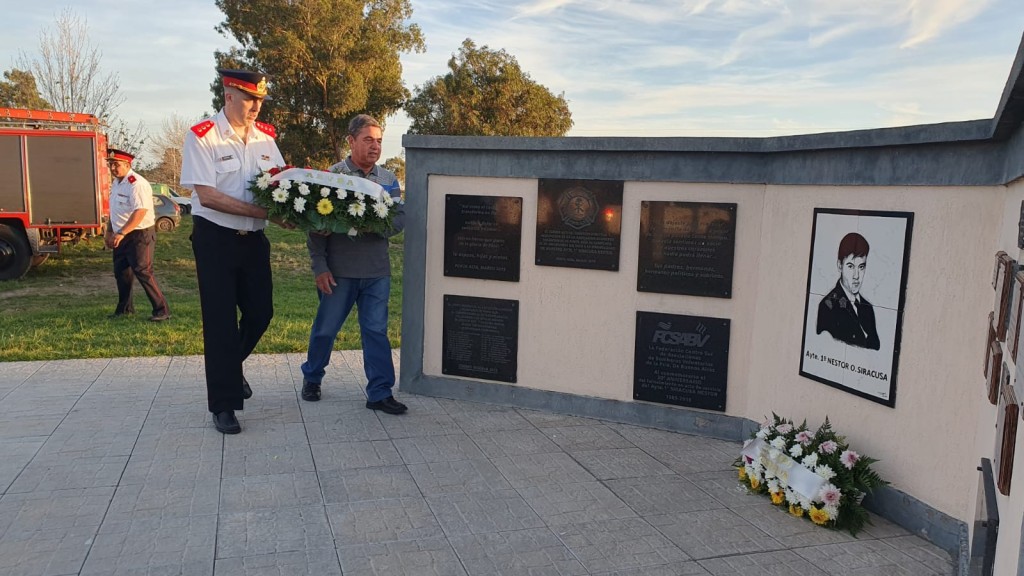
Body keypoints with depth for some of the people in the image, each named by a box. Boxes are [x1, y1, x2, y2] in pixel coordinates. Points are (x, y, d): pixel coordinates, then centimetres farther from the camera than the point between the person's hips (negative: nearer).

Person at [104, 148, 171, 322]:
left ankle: (162, 310, -5)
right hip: (122, 236, 9)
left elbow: (140, 212, -29)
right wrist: (108, 232, 18)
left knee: (143, 272, -12)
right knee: (121, 272, 15)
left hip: (140, 234, -9)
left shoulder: (137, 184, -19)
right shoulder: (115, 183, 11)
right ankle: (125, 308, 30)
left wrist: (121, 233, -32)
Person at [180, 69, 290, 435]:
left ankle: (231, 366, 40)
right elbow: (207, 195, -18)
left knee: (260, 312, 10)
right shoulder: (201, 137, -11)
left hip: (253, 239, 5)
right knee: (220, 320, 0)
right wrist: (263, 211, -23)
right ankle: (223, 405, 11)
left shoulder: (265, 136, 6)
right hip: (215, 239, -5)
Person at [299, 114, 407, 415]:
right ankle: (311, 377, 33)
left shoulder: (388, 179, 8)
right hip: (339, 270, -2)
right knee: (326, 328, 10)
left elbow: (400, 217, 3)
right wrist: (320, 267, -10)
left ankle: (380, 393, 9)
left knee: (376, 331, 3)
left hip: (377, 270, 3)